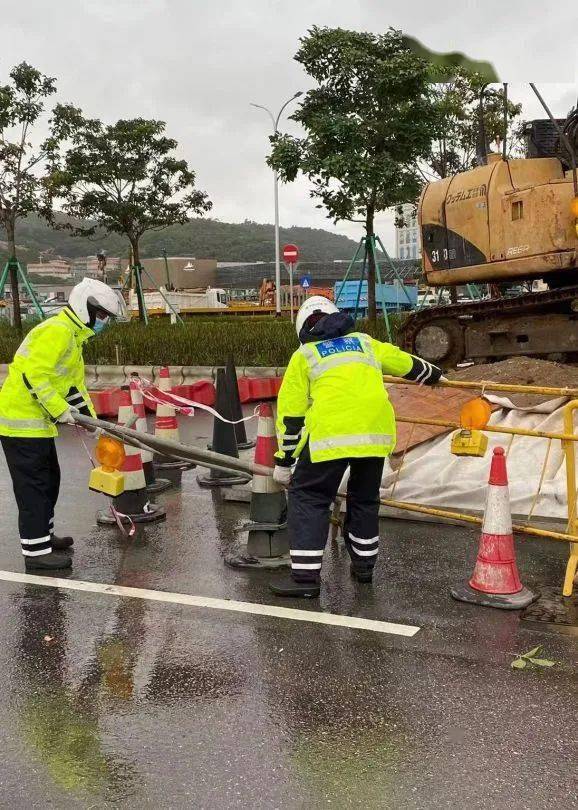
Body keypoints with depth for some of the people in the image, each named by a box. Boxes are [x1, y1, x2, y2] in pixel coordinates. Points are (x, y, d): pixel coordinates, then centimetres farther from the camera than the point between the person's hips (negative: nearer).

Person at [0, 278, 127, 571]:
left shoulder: (72, 336, 18)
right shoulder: (57, 331, -16)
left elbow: (75, 385, 22)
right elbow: (34, 374, -26)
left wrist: (92, 421, 17)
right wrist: (59, 410, -21)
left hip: (36, 420, 10)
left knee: (49, 479, 18)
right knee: (34, 485, -5)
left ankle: (43, 535, 32)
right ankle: (36, 551, 2)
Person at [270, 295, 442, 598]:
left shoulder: (303, 355, 16)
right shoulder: (364, 342, 26)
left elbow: (290, 412, 12)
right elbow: (406, 363, 40)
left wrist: (284, 462, 17)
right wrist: (434, 374, 60)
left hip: (330, 432, -4)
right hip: (377, 430, 4)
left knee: (306, 496, 6)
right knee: (364, 498, 22)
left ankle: (306, 576, 0)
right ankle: (364, 565, 32)